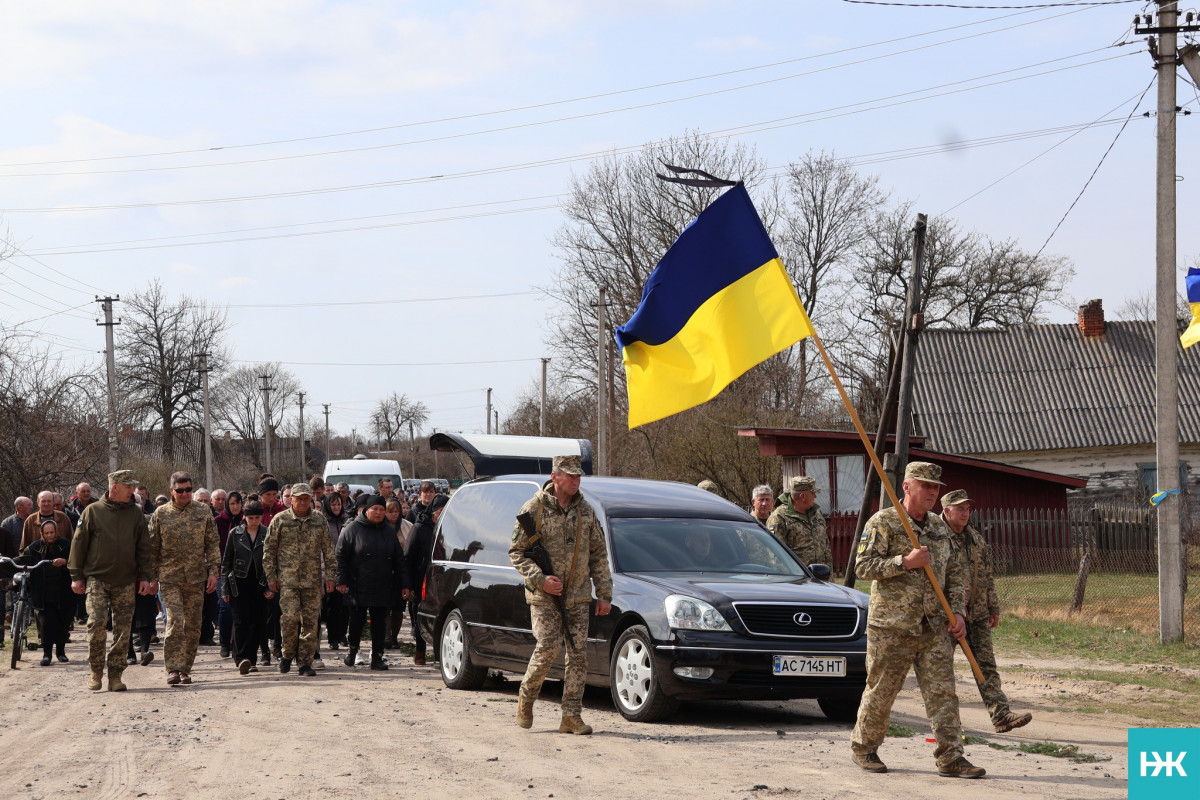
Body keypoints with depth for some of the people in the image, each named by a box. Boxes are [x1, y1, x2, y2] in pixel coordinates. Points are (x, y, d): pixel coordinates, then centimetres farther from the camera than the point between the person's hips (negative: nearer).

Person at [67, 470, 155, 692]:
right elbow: (79, 544, 5)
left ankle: (115, 675, 7)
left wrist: (145, 576, 4)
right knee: (96, 622, -13)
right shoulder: (93, 511, 2)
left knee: (123, 628, 0)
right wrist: (76, 576, 2)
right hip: (97, 579, -2)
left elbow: (144, 547, 11)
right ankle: (95, 671, 2)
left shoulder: (135, 513, 9)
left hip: (126, 581, 2)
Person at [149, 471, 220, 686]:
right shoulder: (161, 514, 2)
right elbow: (152, 548, 7)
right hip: (170, 578, -2)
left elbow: (213, 544, 8)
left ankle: (186, 668, 16)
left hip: (196, 578, 2)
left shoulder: (203, 511, 6)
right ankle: (173, 669, -13)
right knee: (175, 623, -13)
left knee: (193, 626, 5)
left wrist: (213, 571, 1)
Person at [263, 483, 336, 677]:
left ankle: (306, 663, 8)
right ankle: (288, 654, 9)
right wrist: (271, 576, 1)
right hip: (287, 579, -2)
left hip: (313, 580, 2)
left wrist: (330, 575, 6)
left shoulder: (320, 521, 8)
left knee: (310, 621, 1)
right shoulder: (280, 520, 2)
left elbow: (328, 549, 11)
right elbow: (269, 549, 5)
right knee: (290, 616, -14)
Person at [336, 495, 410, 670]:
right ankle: (352, 649, 25)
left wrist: (404, 585, 9)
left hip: (383, 588, 3)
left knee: (380, 623, 4)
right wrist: (342, 581, -10)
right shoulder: (352, 529, -1)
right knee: (357, 621, 3)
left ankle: (377, 657, 9)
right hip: (359, 588, -3)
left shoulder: (388, 531, 12)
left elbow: (399, 560, 14)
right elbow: (341, 556, -3)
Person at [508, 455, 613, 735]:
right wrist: (540, 579, -16)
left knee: (578, 654, -2)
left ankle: (571, 716, 2)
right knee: (548, 649, -12)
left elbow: (598, 554, 14)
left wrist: (604, 594, 8)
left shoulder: (586, 511, 9)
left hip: (578, 596, 4)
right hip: (544, 596, -4)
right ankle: (526, 699, 13)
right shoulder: (534, 509, -5)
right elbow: (517, 552, -3)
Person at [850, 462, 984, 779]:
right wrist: (905, 562, -19)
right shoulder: (882, 523, -4)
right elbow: (863, 567, -11)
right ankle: (863, 747, 22)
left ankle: (950, 758, -3)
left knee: (942, 692, -3)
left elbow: (954, 573, 18)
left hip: (935, 628, 5)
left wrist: (958, 611, 5)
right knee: (880, 692, 3)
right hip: (891, 626, -5)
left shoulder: (940, 528, 14)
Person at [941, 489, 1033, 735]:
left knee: (986, 665, -1)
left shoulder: (976, 540, 15)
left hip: (977, 614, 6)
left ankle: (1001, 715, -8)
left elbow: (987, 577, 21)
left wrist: (994, 608, 18)